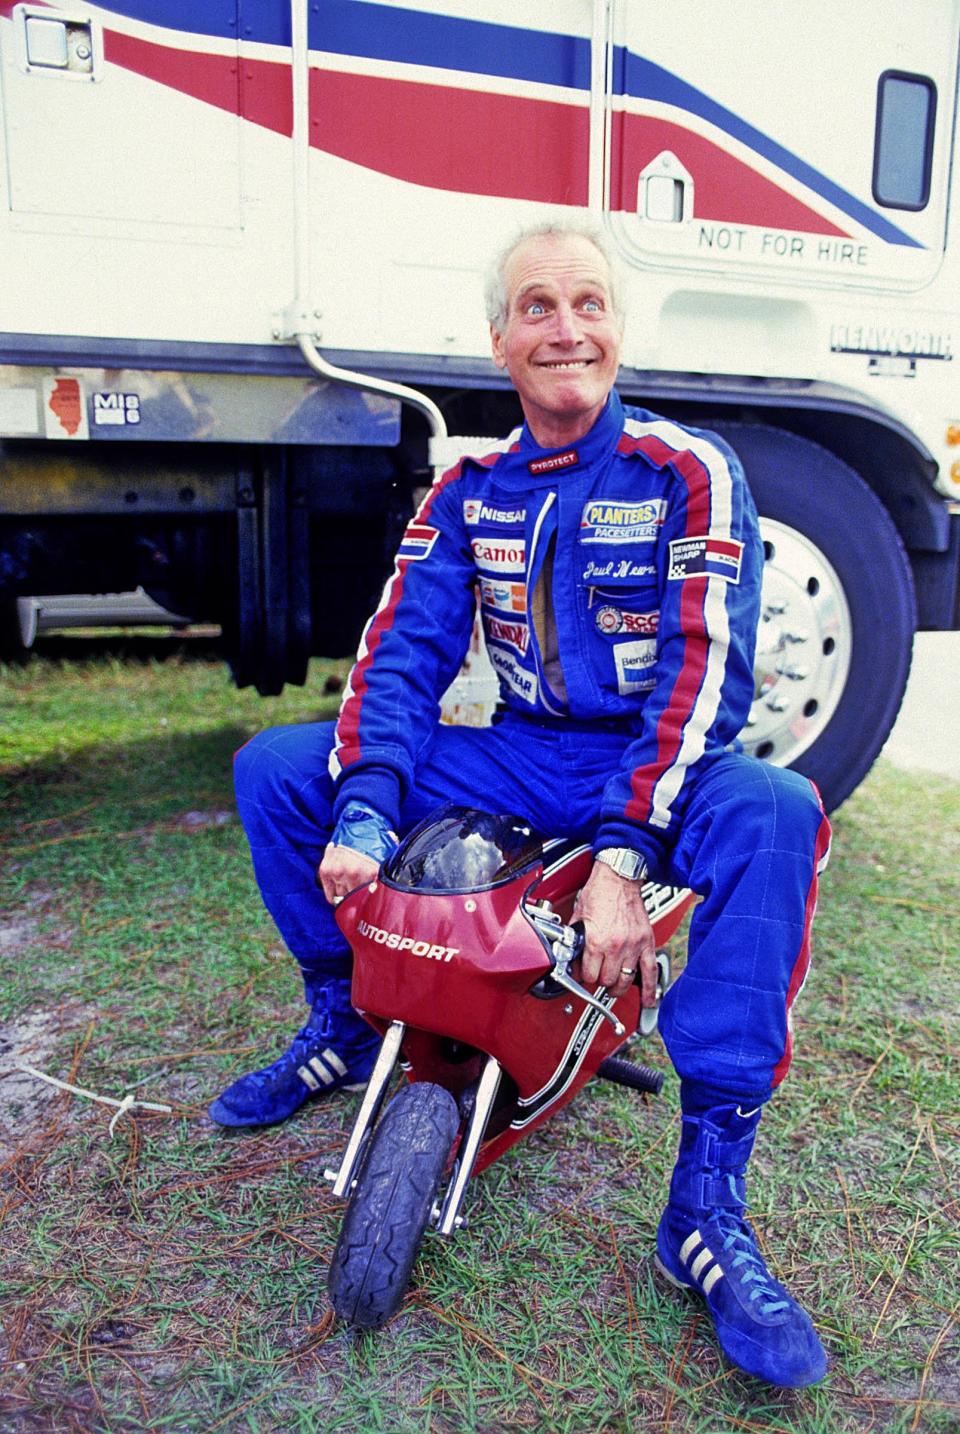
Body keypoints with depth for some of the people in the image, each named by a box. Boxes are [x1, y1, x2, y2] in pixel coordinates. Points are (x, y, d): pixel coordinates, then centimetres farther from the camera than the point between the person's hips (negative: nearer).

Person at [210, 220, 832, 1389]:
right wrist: (363, 810, -20)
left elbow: (705, 670, -18)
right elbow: (403, 646, -3)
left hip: (656, 766, -3)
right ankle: (343, 1022, 15)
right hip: (520, 758, 4)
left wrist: (623, 855, -28)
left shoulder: (690, 474, -8)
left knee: (774, 813, -37)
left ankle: (706, 1198, -26)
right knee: (272, 768, -4)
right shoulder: (467, 492, 6)